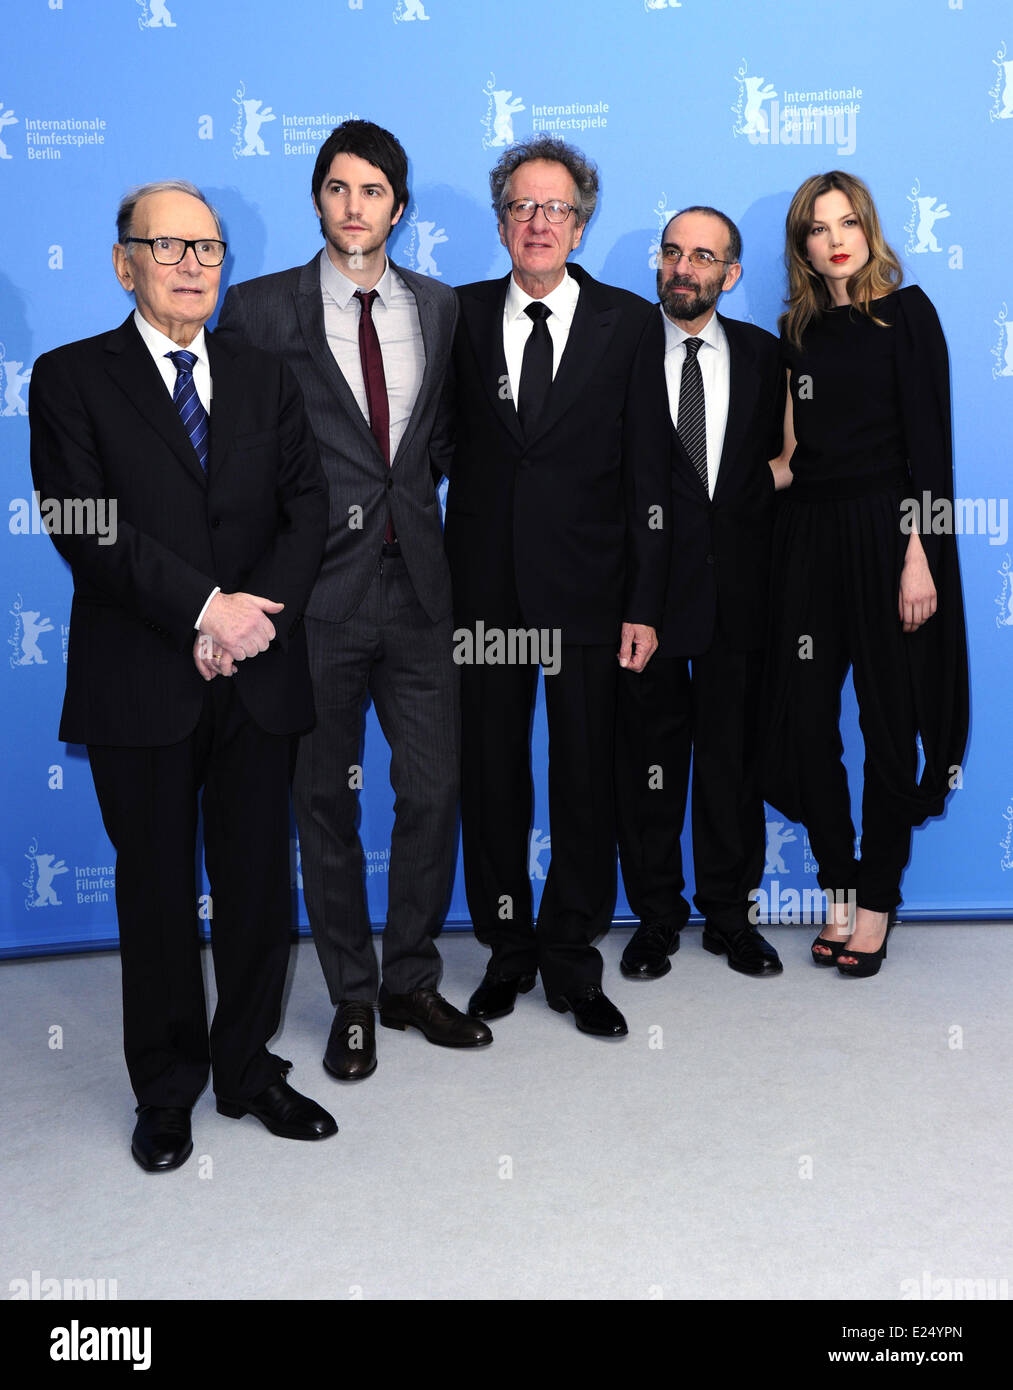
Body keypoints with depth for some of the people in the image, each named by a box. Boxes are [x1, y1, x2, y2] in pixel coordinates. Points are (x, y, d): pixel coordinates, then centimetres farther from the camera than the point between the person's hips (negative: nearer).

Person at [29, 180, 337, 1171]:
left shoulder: (265, 380, 15)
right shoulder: (72, 379, 3)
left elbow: (307, 507, 5)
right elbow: (87, 528, -9)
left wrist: (259, 611, -11)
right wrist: (206, 606, -16)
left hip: (257, 678, 3)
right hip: (141, 682, -3)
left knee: (260, 883, 8)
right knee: (157, 891, 8)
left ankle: (249, 1070, 27)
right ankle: (166, 1091, 25)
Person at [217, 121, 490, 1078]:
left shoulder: (438, 307, 11)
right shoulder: (260, 308, 1)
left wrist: (407, 493, 5)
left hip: (415, 581, 3)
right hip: (317, 591, -2)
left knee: (434, 790, 5)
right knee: (326, 800, 7)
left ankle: (412, 981, 25)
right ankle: (352, 998, 24)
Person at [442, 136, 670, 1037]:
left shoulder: (630, 323, 3)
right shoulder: (459, 317, 7)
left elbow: (649, 473, 0)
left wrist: (646, 605, -5)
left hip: (587, 588, -1)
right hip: (484, 586, 1)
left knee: (585, 776, 6)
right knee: (491, 775, 8)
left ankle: (571, 959, 23)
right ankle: (507, 953, 26)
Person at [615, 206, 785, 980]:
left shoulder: (763, 355, 9)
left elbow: (779, 459, 14)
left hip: (737, 588, 2)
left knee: (734, 756, 10)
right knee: (649, 760, 6)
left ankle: (730, 913, 24)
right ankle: (657, 916, 21)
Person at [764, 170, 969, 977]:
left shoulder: (906, 312, 0)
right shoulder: (797, 329, 13)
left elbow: (930, 441, -7)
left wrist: (919, 554, -15)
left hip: (886, 532, -4)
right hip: (810, 533, 4)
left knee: (889, 721, 1)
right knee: (805, 718, 2)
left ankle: (879, 898, 17)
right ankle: (840, 889, 19)